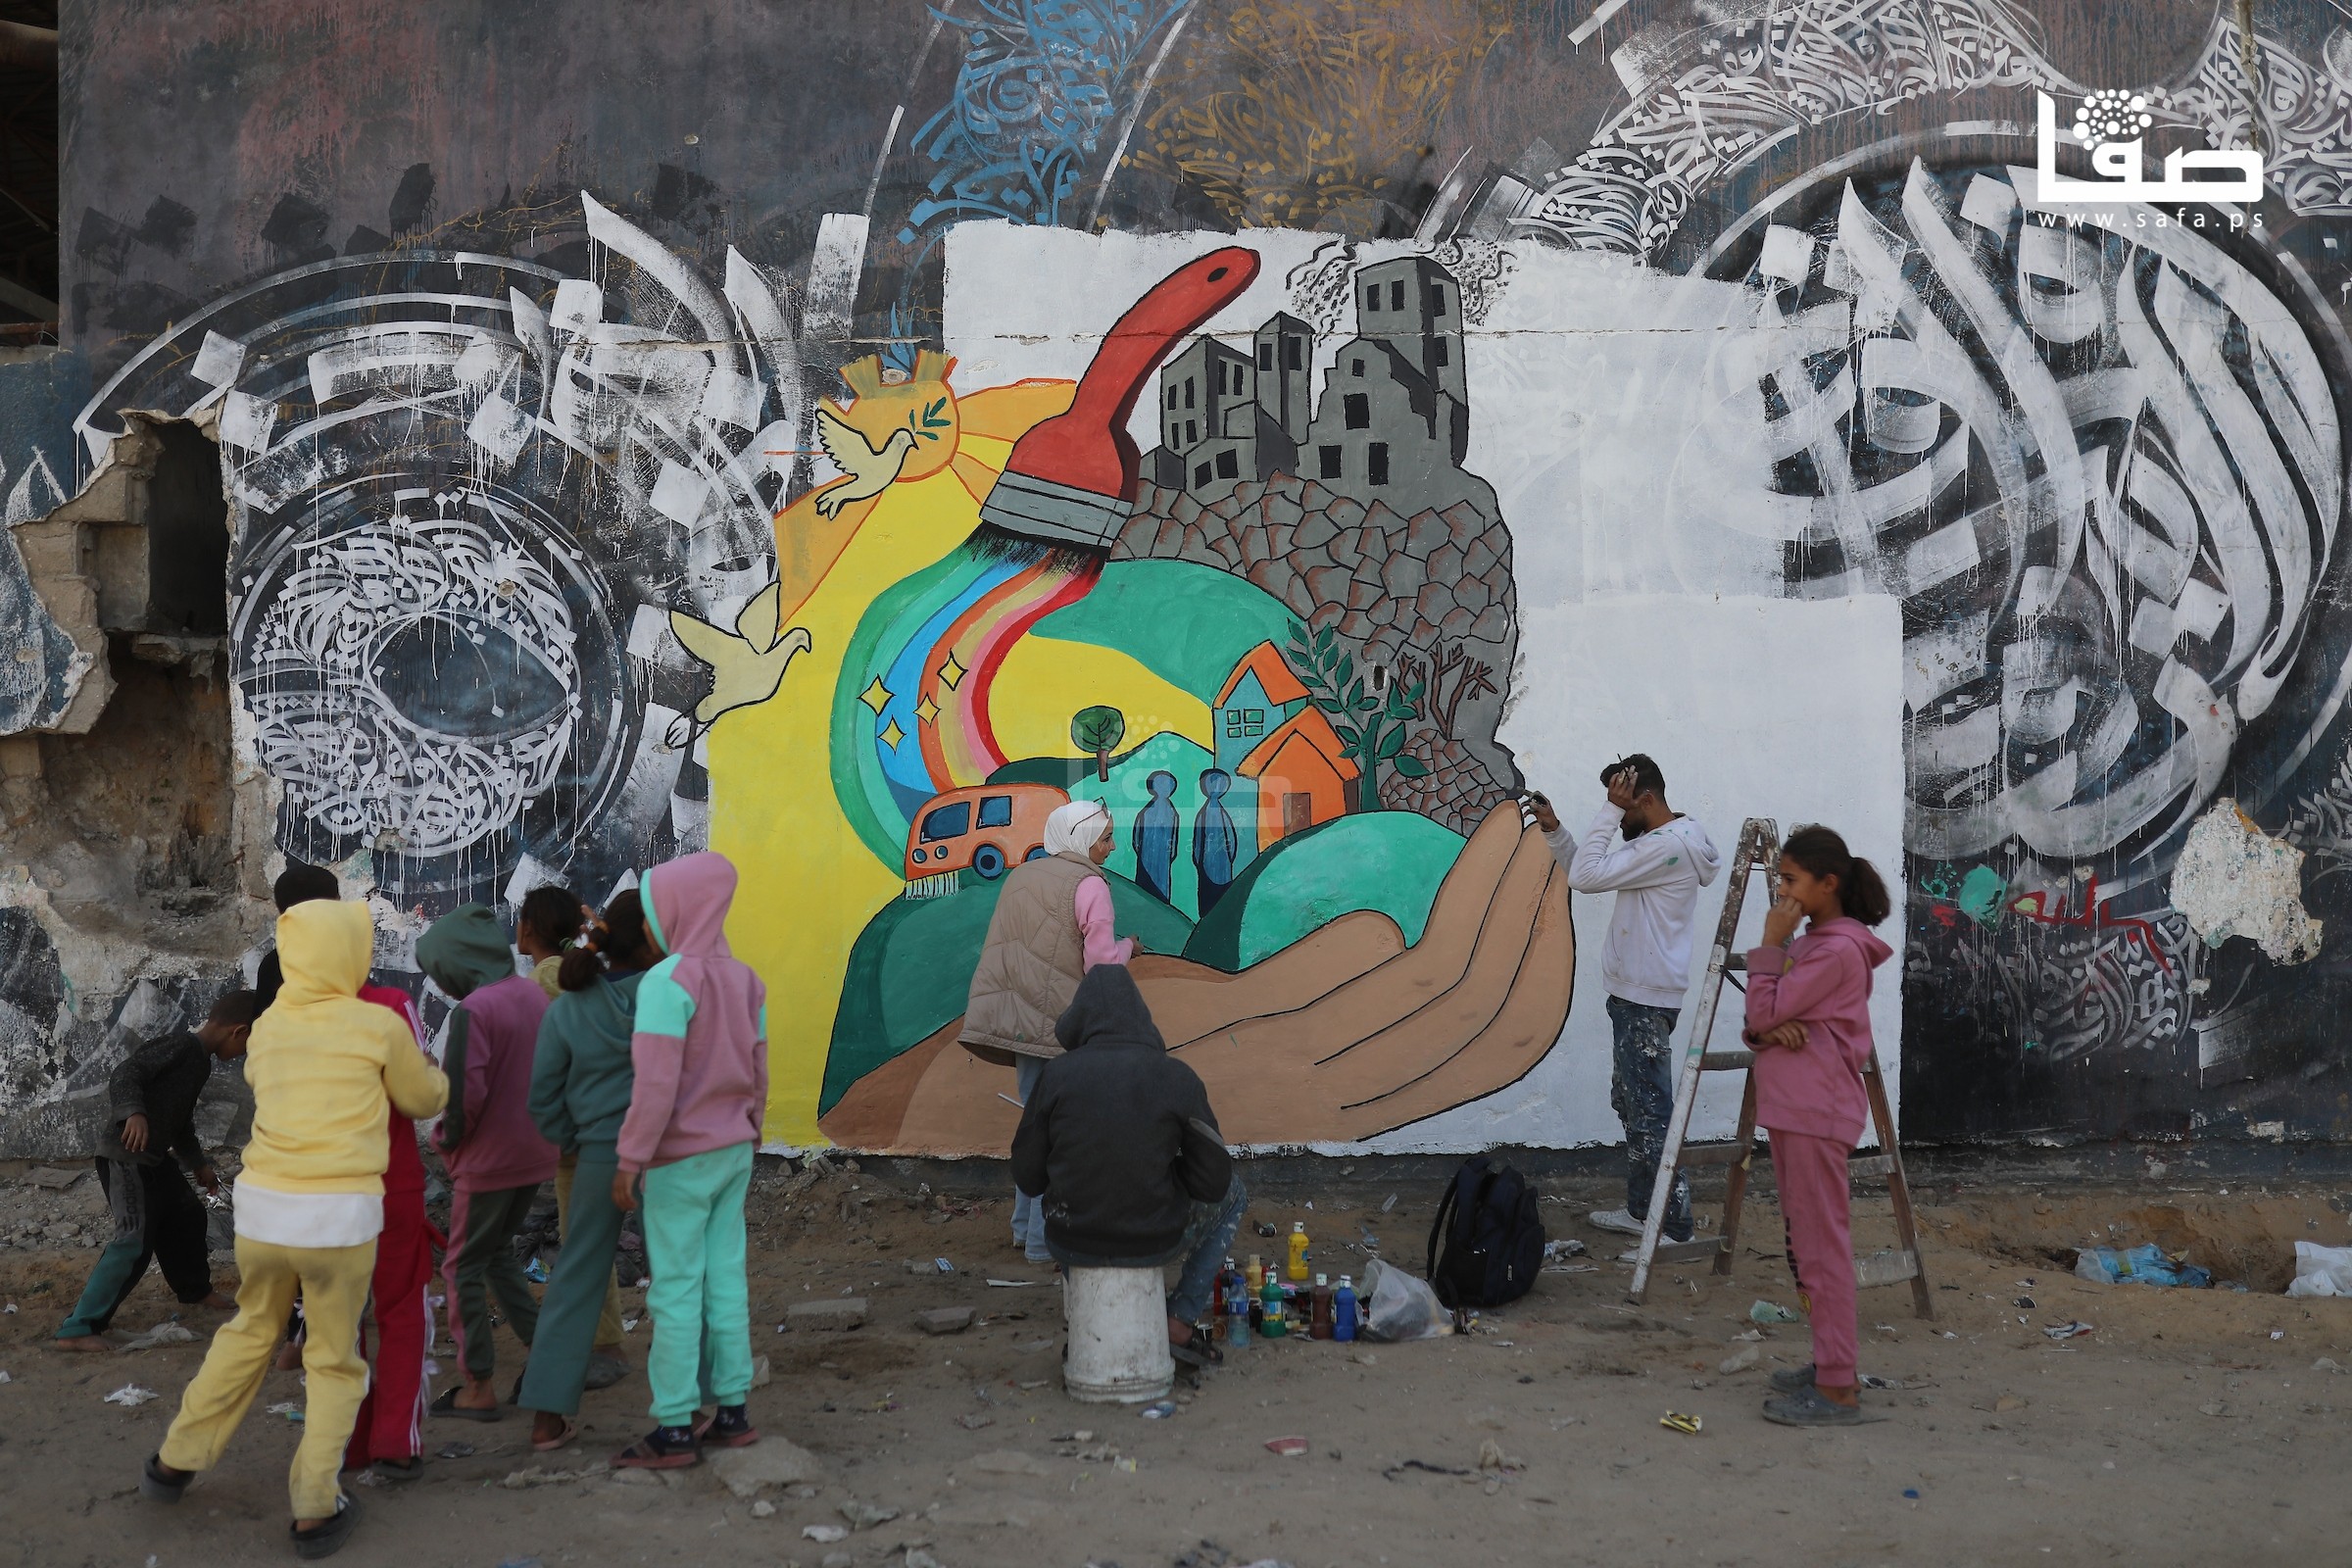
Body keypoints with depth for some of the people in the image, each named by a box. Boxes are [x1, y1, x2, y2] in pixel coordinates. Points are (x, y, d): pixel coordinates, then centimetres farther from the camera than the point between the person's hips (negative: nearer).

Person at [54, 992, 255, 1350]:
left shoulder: (201, 1062, 15)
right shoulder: (182, 1045, -15)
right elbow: (124, 1074, -25)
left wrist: (199, 1164, 36)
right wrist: (134, 1113, -42)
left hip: (156, 1158, 10)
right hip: (125, 1157, -10)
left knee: (188, 1217, 23)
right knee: (135, 1241, -16)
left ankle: (195, 1290, 45)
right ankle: (77, 1329, -12)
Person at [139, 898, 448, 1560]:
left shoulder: (267, 1026, 9)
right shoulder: (379, 1026, -3)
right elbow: (422, 1100, 12)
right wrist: (436, 1075, 32)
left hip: (261, 1206, 4)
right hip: (340, 1215, -4)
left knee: (251, 1331, 27)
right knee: (334, 1359, 11)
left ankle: (175, 1461, 36)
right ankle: (315, 1510, 12)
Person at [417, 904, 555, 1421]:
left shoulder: (473, 1010, -21)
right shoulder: (535, 994, 1)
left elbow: (464, 1093, -22)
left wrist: (447, 1141, -4)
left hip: (487, 1159, -7)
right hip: (535, 1152, 7)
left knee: (463, 1268, 7)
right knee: (499, 1253, 23)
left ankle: (479, 1388, 10)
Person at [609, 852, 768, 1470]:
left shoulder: (668, 981, -17)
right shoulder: (744, 978, 5)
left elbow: (656, 1082, -21)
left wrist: (630, 1159, -16)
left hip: (680, 1158, -7)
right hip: (733, 1152, 7)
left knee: (675, 1290, -1)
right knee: (725, 1281, 11)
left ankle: (674, 1429, 4)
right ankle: (732, 1410, 17)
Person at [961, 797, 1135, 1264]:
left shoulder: (1022, 876, 16)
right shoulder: (1089, 885, -7)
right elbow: (1102, 963, -11)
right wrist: (1126, 946, 9)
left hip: (1014, 1015, 8)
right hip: (1054, 1020, -8)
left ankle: (1026, 1226, 26)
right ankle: (1046, 1241, 1)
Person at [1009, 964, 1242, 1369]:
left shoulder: (1058, 1073, -9)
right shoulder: (1177, 1078, -10)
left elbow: (1028, 1179, -2)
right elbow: (1212, 1183, -5)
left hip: (1071, 1244, 2)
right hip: (1154, 1244, -2)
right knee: (1231, 1196, 28)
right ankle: (1181, 1323, 17)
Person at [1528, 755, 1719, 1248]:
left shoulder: (1668, 846, -19)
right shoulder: (1654, 841, 14)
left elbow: (1587, 876, -24)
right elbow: (1587, 870, 21)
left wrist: (1610, 810, -19)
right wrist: (1552, 830, 8)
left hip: (1646, 1001, -11)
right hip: (1635, 994, 11)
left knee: (1651, 1112, -7)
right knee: (1630, 1103, 18)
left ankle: (1673, 1227, -2)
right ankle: (1641, 1210, 28)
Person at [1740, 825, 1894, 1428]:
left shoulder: (1837, 950, -14)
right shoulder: (1811, 944, 16)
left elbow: (1764, 1011, -15)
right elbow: (1760, 1022, 14)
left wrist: (1771, 944, -9)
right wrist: (1766, 1031, -8)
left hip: (1816, 1112, -10)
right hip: (1791, 1108, 10)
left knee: (1822, 1243, -7)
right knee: (1805, 1242, 15)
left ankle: (1837, 1390, -4)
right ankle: (1831, 1365, 24)